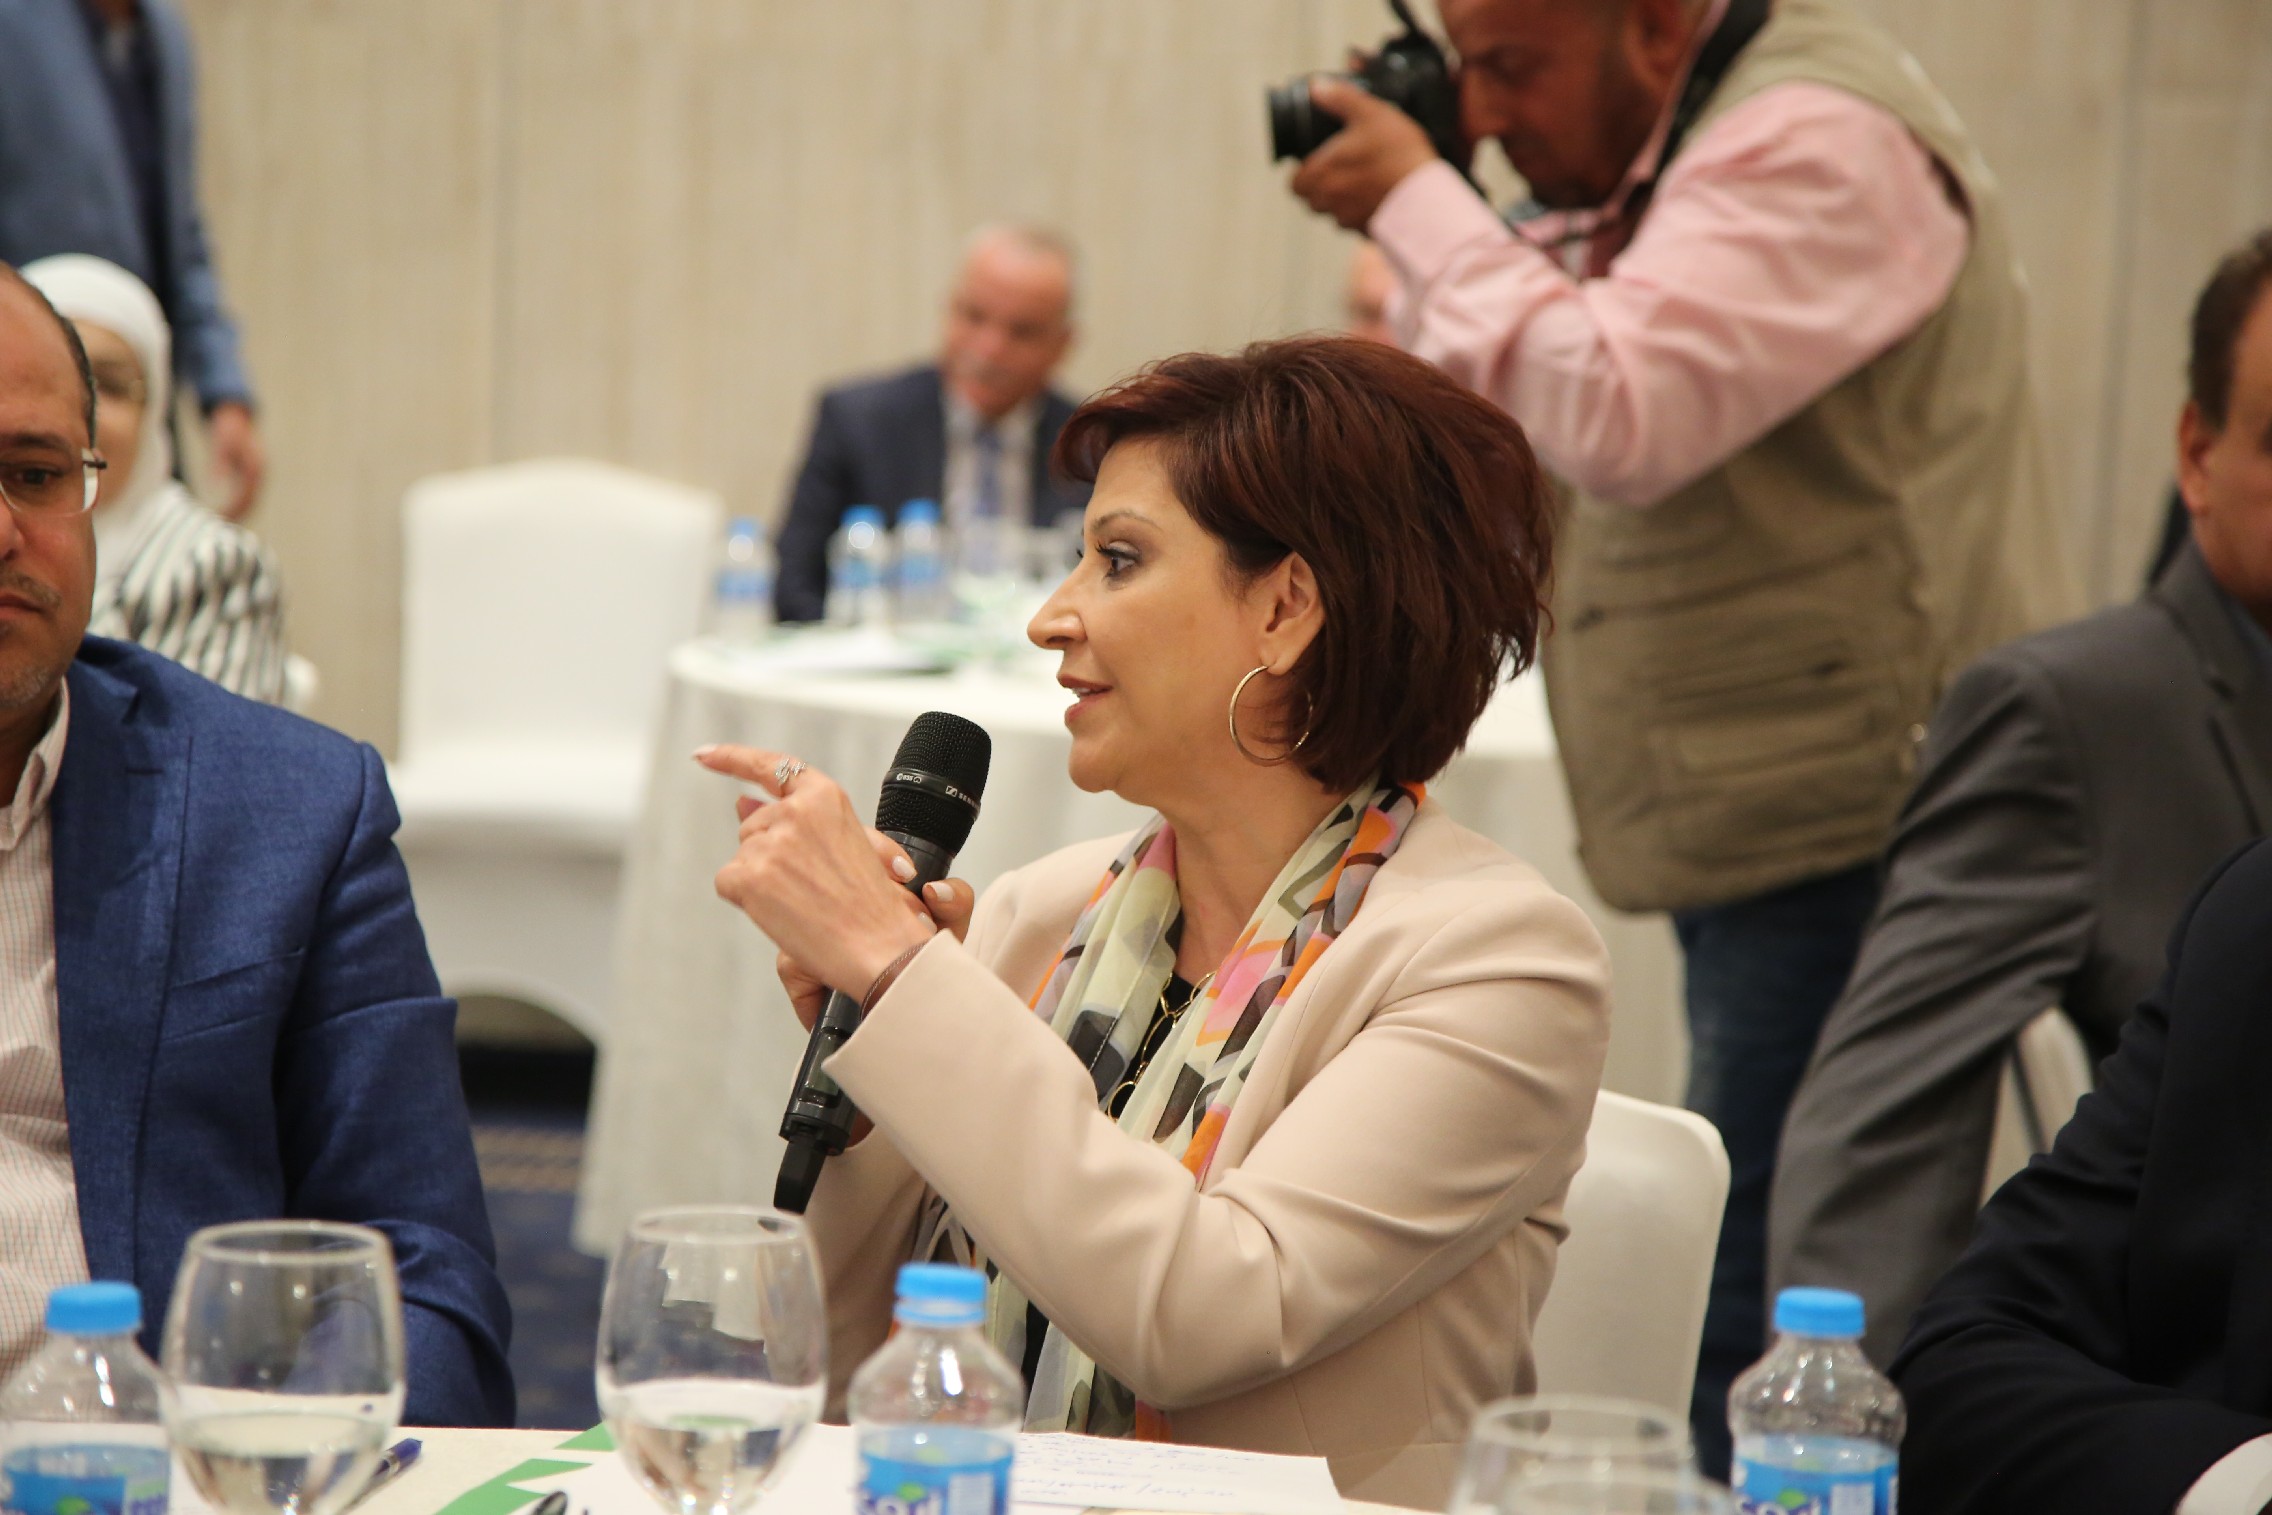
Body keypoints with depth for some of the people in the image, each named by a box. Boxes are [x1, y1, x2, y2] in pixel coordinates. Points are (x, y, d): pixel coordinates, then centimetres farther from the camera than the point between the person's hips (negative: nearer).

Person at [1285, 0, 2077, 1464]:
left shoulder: (1814, 143, -15)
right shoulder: (1670, 148, 16)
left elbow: (1618, 421, -27)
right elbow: (1504, 423, 21)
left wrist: (1421, 202, -15)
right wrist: (1431, 216, 5)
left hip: (1852, 825, -10)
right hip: (1776, 834, 10)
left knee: (1773, 1306, -10)